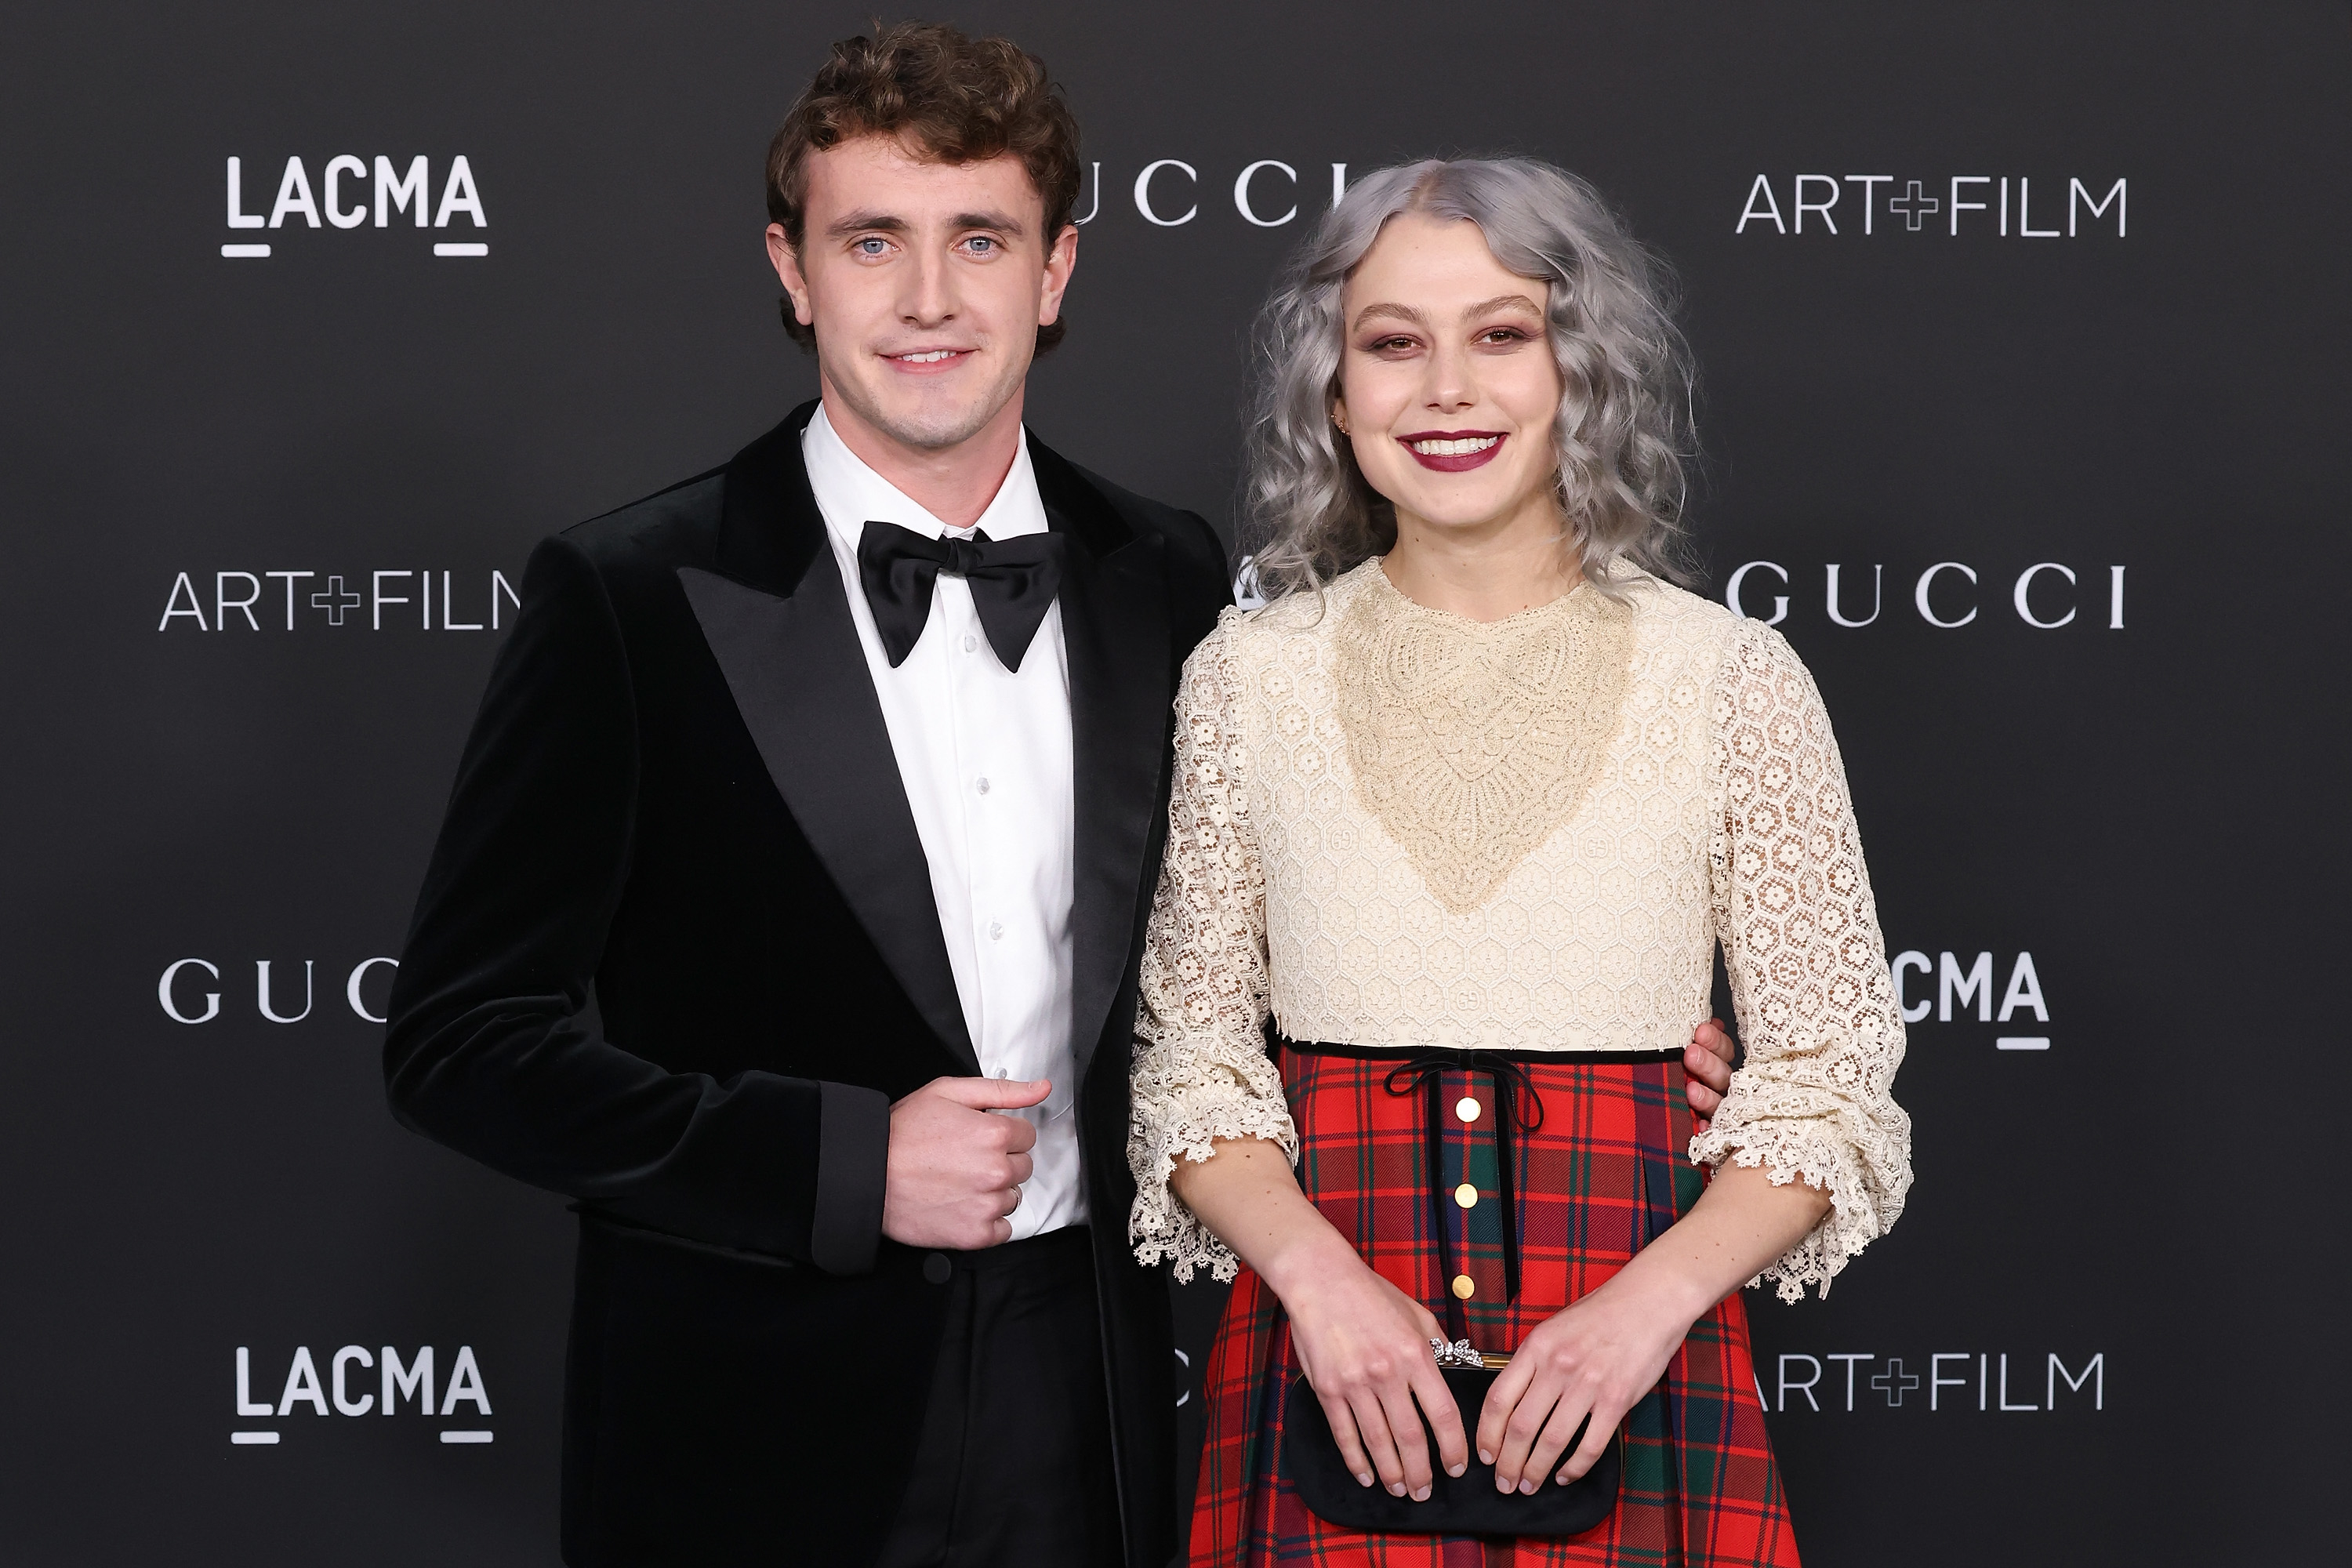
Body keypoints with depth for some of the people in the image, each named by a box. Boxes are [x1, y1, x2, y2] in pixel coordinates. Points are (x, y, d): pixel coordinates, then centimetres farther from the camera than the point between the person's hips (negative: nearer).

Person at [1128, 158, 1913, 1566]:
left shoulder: (1736, 683, -2)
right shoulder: (1247, 678, 2)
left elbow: (1832, 1080, -1)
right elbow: (1190, 1056, 3)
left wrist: (1650, 1302, -14)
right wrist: (1316, 1272, -12)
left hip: (1632, 1387, -1)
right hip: (1331, 1370, 1)